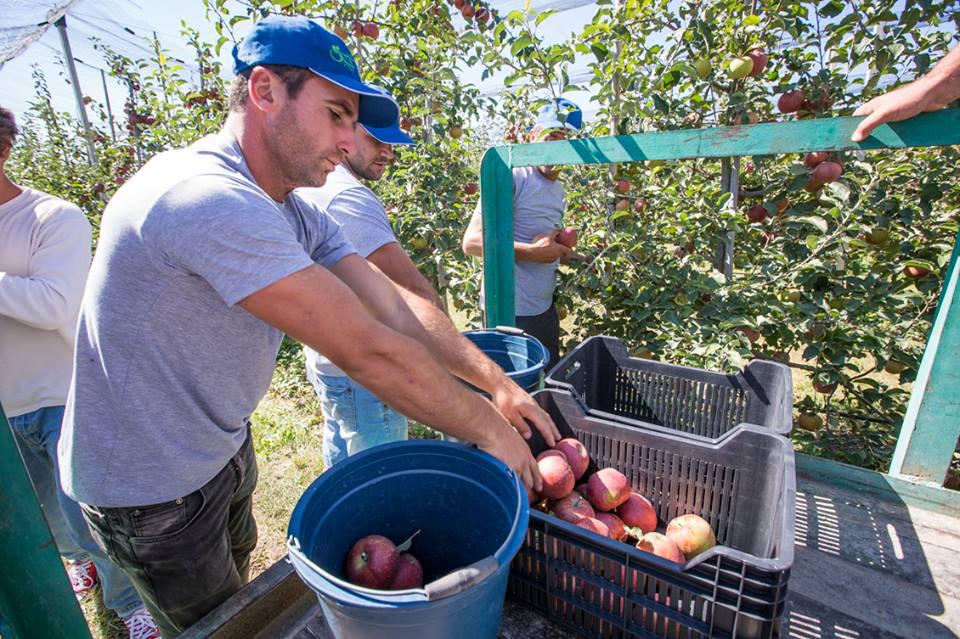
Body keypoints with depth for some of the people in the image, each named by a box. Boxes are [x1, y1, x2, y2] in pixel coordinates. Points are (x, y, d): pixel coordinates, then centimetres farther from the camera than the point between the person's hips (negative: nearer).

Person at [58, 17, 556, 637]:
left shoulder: (297, 215, -4)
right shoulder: (209, 200, -34)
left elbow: (399, 316, -11)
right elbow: (369, 353, -37)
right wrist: (489, 430, -24)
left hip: (225, 449, 7)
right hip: (151, 491, -7)